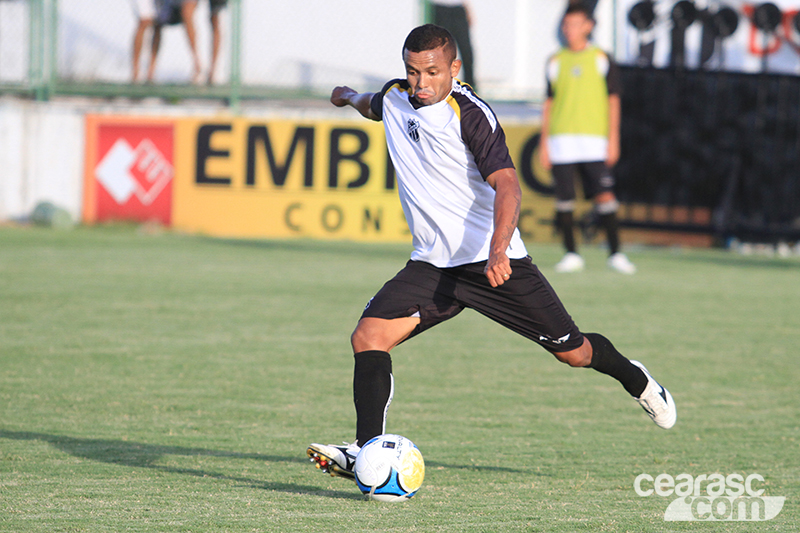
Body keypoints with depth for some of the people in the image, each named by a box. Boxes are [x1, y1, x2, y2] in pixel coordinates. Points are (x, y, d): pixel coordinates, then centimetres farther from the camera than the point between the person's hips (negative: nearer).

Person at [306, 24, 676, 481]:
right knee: (369, 336, -18)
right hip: (431, 267, 5)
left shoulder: (471, 114, -16)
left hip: (495, 263, -5)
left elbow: (506, 184, -26)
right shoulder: (395, 99, 3)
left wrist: (498, 249, -40)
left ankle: (633, 379, 37)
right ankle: (368, 451, -22)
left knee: (573, 352, 4)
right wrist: (350, 97, 54)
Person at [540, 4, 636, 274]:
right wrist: (544, 142, 7)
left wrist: (613, 139, -3)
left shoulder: (601, 59, 6)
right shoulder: (556, 62, 11)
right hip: (562, 141, 2)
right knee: (564, 198, -2)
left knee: (605, 195, -10)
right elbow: (549, 103, 14)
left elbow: (613, 100, 5)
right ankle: (571, 254, 7)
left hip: (594, 141, -2)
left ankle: (615, 253, -4)